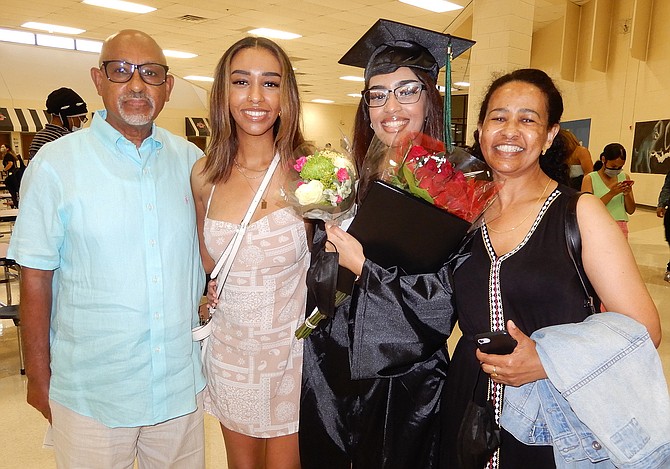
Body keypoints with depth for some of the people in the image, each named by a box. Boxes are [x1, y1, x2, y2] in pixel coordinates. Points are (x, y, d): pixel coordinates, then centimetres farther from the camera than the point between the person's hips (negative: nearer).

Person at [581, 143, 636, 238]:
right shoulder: (590, 179, -2)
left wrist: (627, 194, -7)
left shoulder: (625, 177, 11)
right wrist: (611, 194, -20)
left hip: (620, 228, 4)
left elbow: (631, 210, 12)